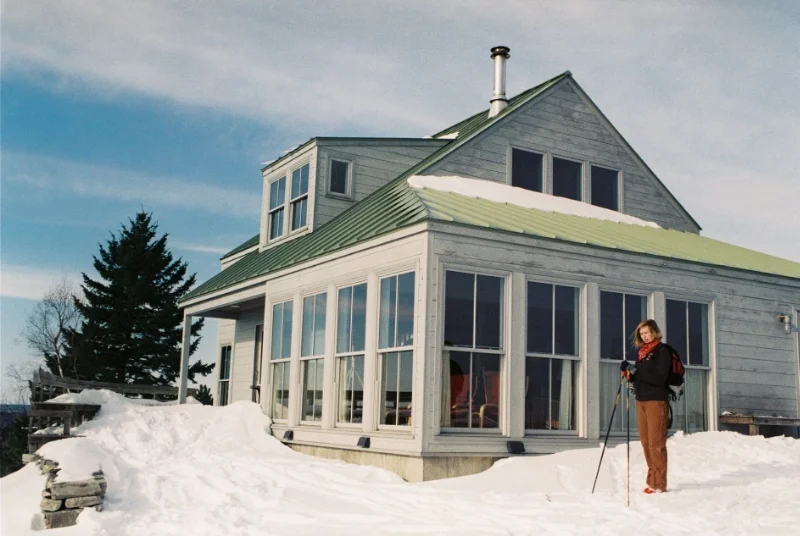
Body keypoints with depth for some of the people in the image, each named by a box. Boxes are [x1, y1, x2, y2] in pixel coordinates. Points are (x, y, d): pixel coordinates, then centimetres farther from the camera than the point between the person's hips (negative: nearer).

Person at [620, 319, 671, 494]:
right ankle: (652, 480, 15)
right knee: (645, 442, 8)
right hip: (641, 400, 7)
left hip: (656, 400, -7)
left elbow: (660, 378, -16)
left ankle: (659, 484, -4)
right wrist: (628, 373, -4)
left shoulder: (662, 351, -6)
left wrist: (637, 371, -22)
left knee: (656, 443, -7)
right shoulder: (642, 352, 15)